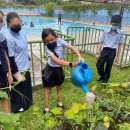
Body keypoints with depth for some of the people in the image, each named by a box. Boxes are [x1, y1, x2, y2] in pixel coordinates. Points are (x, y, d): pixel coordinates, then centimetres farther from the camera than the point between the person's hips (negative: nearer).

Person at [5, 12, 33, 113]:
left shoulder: (21, 32, 0)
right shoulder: (8, 38, -24)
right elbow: (10, 58, -20)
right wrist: (16, 73, -18)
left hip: (25, 67, 8)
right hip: (17, 69, -8)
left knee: (27, 86, 24)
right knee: (18, 89, 12)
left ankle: (27, 103, 46)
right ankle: (17, 107, 36)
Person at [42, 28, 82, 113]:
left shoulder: (60, 41, -18)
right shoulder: (47, 47, -26)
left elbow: (72, 47, -25)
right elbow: (57, 61, -36)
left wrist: (79, 57, -43)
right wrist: (71, 64, -44)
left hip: (59, 69, 4)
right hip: (50, 69, -3)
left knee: (59, 87, 20)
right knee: (48, 90, 7)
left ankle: (60, 104, 39)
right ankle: (46, 109, 22)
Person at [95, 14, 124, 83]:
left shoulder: (120, 33, 2)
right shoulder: (105, 32, 1)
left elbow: (120, 45, 6)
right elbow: (101, 43, 5)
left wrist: (117, 57, 4)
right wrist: (98, 53, -1)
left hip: (112, 52, 0)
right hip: (105, 50, 1)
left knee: (108, 67, 7)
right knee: (99, 65, -2)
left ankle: (105, 79, 31)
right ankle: (102, 76, 29)